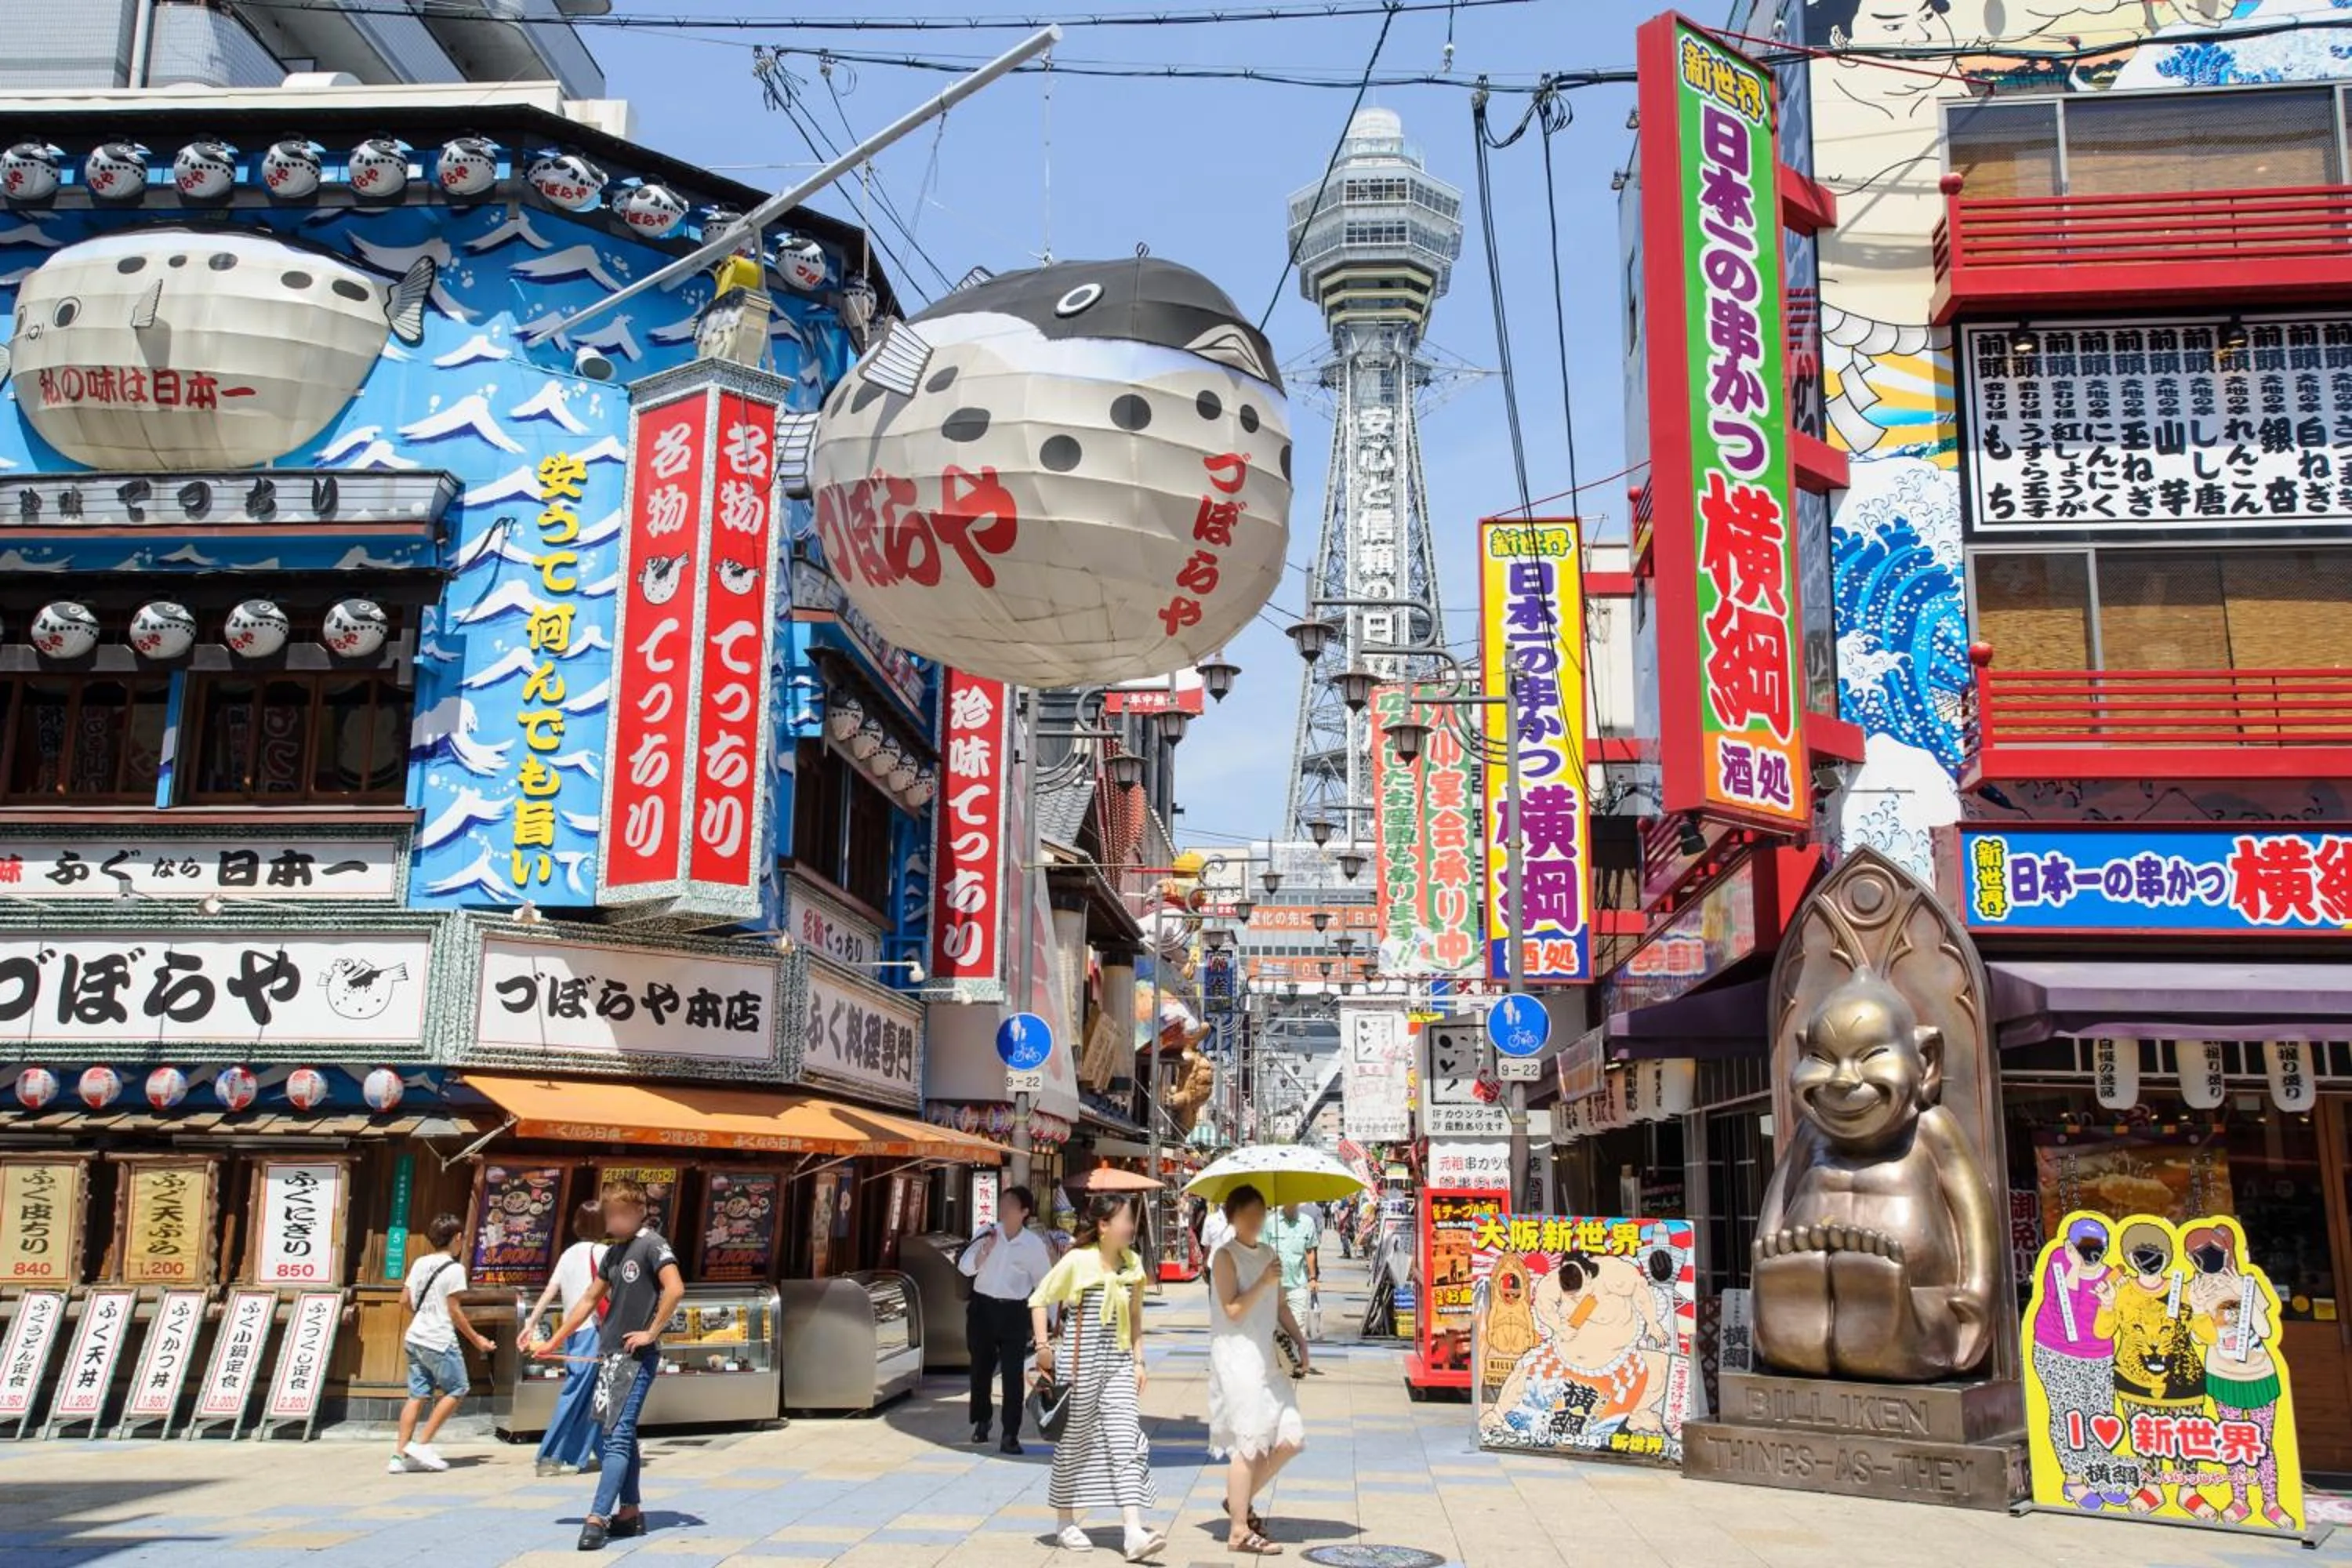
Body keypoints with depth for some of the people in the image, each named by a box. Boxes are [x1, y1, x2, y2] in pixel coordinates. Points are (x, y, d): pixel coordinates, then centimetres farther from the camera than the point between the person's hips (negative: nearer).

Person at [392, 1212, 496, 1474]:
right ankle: (421, 1444, 2)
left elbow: (407, 1301, 12)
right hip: (440, 1341, -7)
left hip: (415, 1338, 7)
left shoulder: (420, 1263, 8)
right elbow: (454, 1310, -12)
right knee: (456, 1389, 7)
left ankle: (399, 1455, 6)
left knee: (417, 1395, 10)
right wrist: (476, 1339, -3)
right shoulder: (454, 1269, -12)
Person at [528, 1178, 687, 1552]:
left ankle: (597, 1518, -14)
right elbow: (589, 1300, 21)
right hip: (610, 1353, 9)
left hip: (637, 1356, -9)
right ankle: (630, 1513, 17)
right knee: (621, 1435, 11)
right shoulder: (615, 1251, 15)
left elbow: (675, 1289, -24)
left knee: (617, 1436, -11)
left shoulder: (651, 1244, -11)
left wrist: (651, 1333, -18)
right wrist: (554, 1342, 20)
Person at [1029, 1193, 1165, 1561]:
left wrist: (1138, 1360, 10)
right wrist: (1044, 1347, -10)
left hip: (1118, 1363, 4)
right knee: (1075, 1441, 9)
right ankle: (1066, 1524, 26)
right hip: (1081, 1363, -4)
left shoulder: (1132, 1264, 6)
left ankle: (1134, 1532, -12)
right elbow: (1038, 1300, -4)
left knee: (1126, 1441, -6)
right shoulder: (1077, 1261, -10)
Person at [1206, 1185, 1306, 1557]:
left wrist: (1299, 1339, 9)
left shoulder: (1268, 1254, 16)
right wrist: (1264, 1282, -23)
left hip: (1267, 1357, 8)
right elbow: (1233, 1310, -15)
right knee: (1250, 1443, -8)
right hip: (1236, 1355, -8)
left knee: (1290, 1438, 3)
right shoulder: (1225, 1256, -7)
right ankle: (1239, 1532, 0)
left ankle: (1241, 1500, 21)